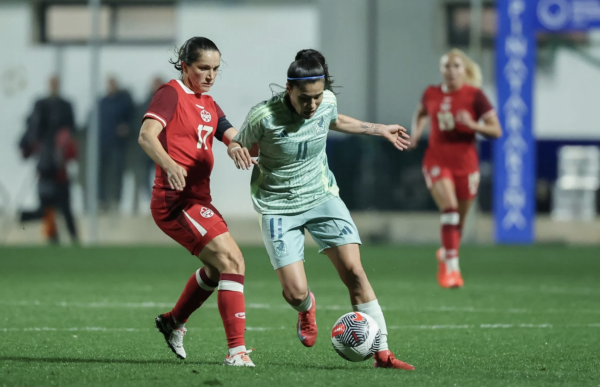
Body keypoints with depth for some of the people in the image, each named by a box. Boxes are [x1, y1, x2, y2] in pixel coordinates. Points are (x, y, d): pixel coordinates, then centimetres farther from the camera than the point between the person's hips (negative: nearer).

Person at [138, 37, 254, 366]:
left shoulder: (208, 105, 18)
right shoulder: (171, 93, -7)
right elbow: (147, 135, -22)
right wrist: (169, 164, -41)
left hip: (198, 200, 10)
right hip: (176, 200, -10)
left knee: (217, 267, 27)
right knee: (231, 260, -19)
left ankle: (173, 322, 46)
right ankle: (237, 350, -22)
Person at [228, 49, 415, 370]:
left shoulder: (327, 102, -7)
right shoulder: (264, 116, -21)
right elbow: (240, 145, -4)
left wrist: (380, 130, 25)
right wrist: (236, 151, -28)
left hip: (322, 197, 3)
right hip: (279, 208, -3)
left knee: (354, 271, -12)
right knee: (296, 292, -12)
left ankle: (382, 353, -8)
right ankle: (307, 308, 28)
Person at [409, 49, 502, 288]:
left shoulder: (474, 96, -6)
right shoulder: (431, 94, 3)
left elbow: (496, 131, -6)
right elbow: (421, 114, 27)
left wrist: (472, 125, -22)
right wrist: (416, 132, 8)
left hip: (465, 164, 0)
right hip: (437, 160, 0)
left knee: (458, 221, 9)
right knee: (449, 207, -23)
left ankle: (446, 253, 41)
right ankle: (452, 268, -23)